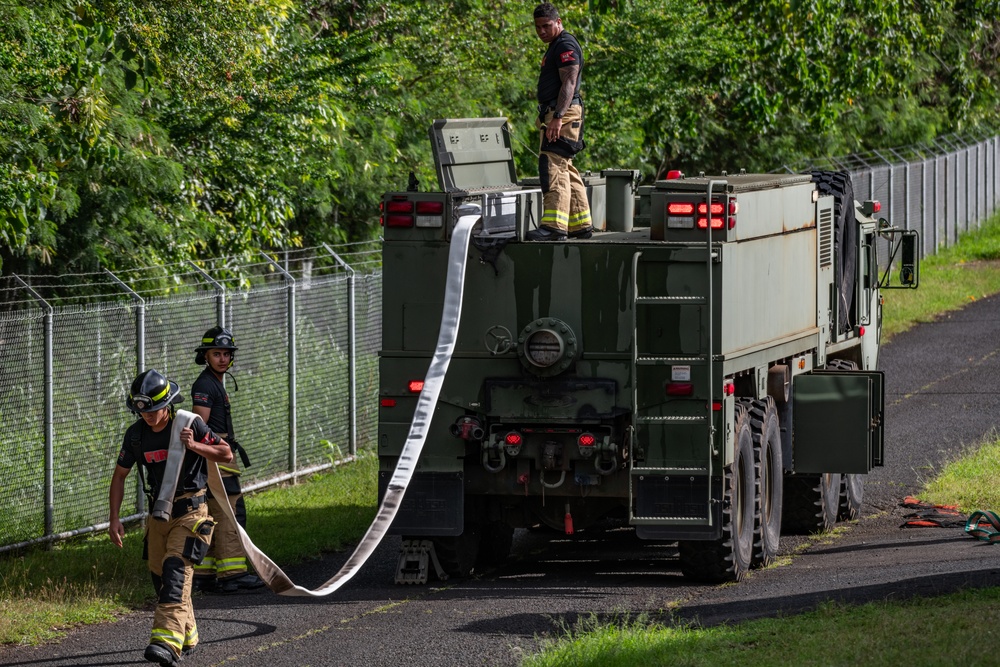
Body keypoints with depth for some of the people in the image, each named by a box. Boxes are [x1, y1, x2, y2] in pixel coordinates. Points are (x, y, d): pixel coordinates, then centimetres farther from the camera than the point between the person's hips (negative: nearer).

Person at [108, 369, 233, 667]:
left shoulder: (189, 424, -12)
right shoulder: (136, 434, 0)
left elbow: (226, 454, -6)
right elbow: (120, 475, 9)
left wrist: (194, 446, -22)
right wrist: (114, 518, 1)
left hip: (190, 511, -6)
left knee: (176, 570, -20)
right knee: (160, 575, 8)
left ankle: (167, 641, -31)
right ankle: (188, 639, 27)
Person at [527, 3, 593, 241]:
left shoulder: (566, 46, -10)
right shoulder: (555, 46, 22)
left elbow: (569, 83, -20)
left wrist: (558, 117, -28)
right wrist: (547, 119, 26)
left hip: (563, 116, -11)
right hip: (554, 115, 11)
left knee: (553, 168, -18)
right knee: (566, 172, 14)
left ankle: (553, 226, -26)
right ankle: (581, 225, 18)